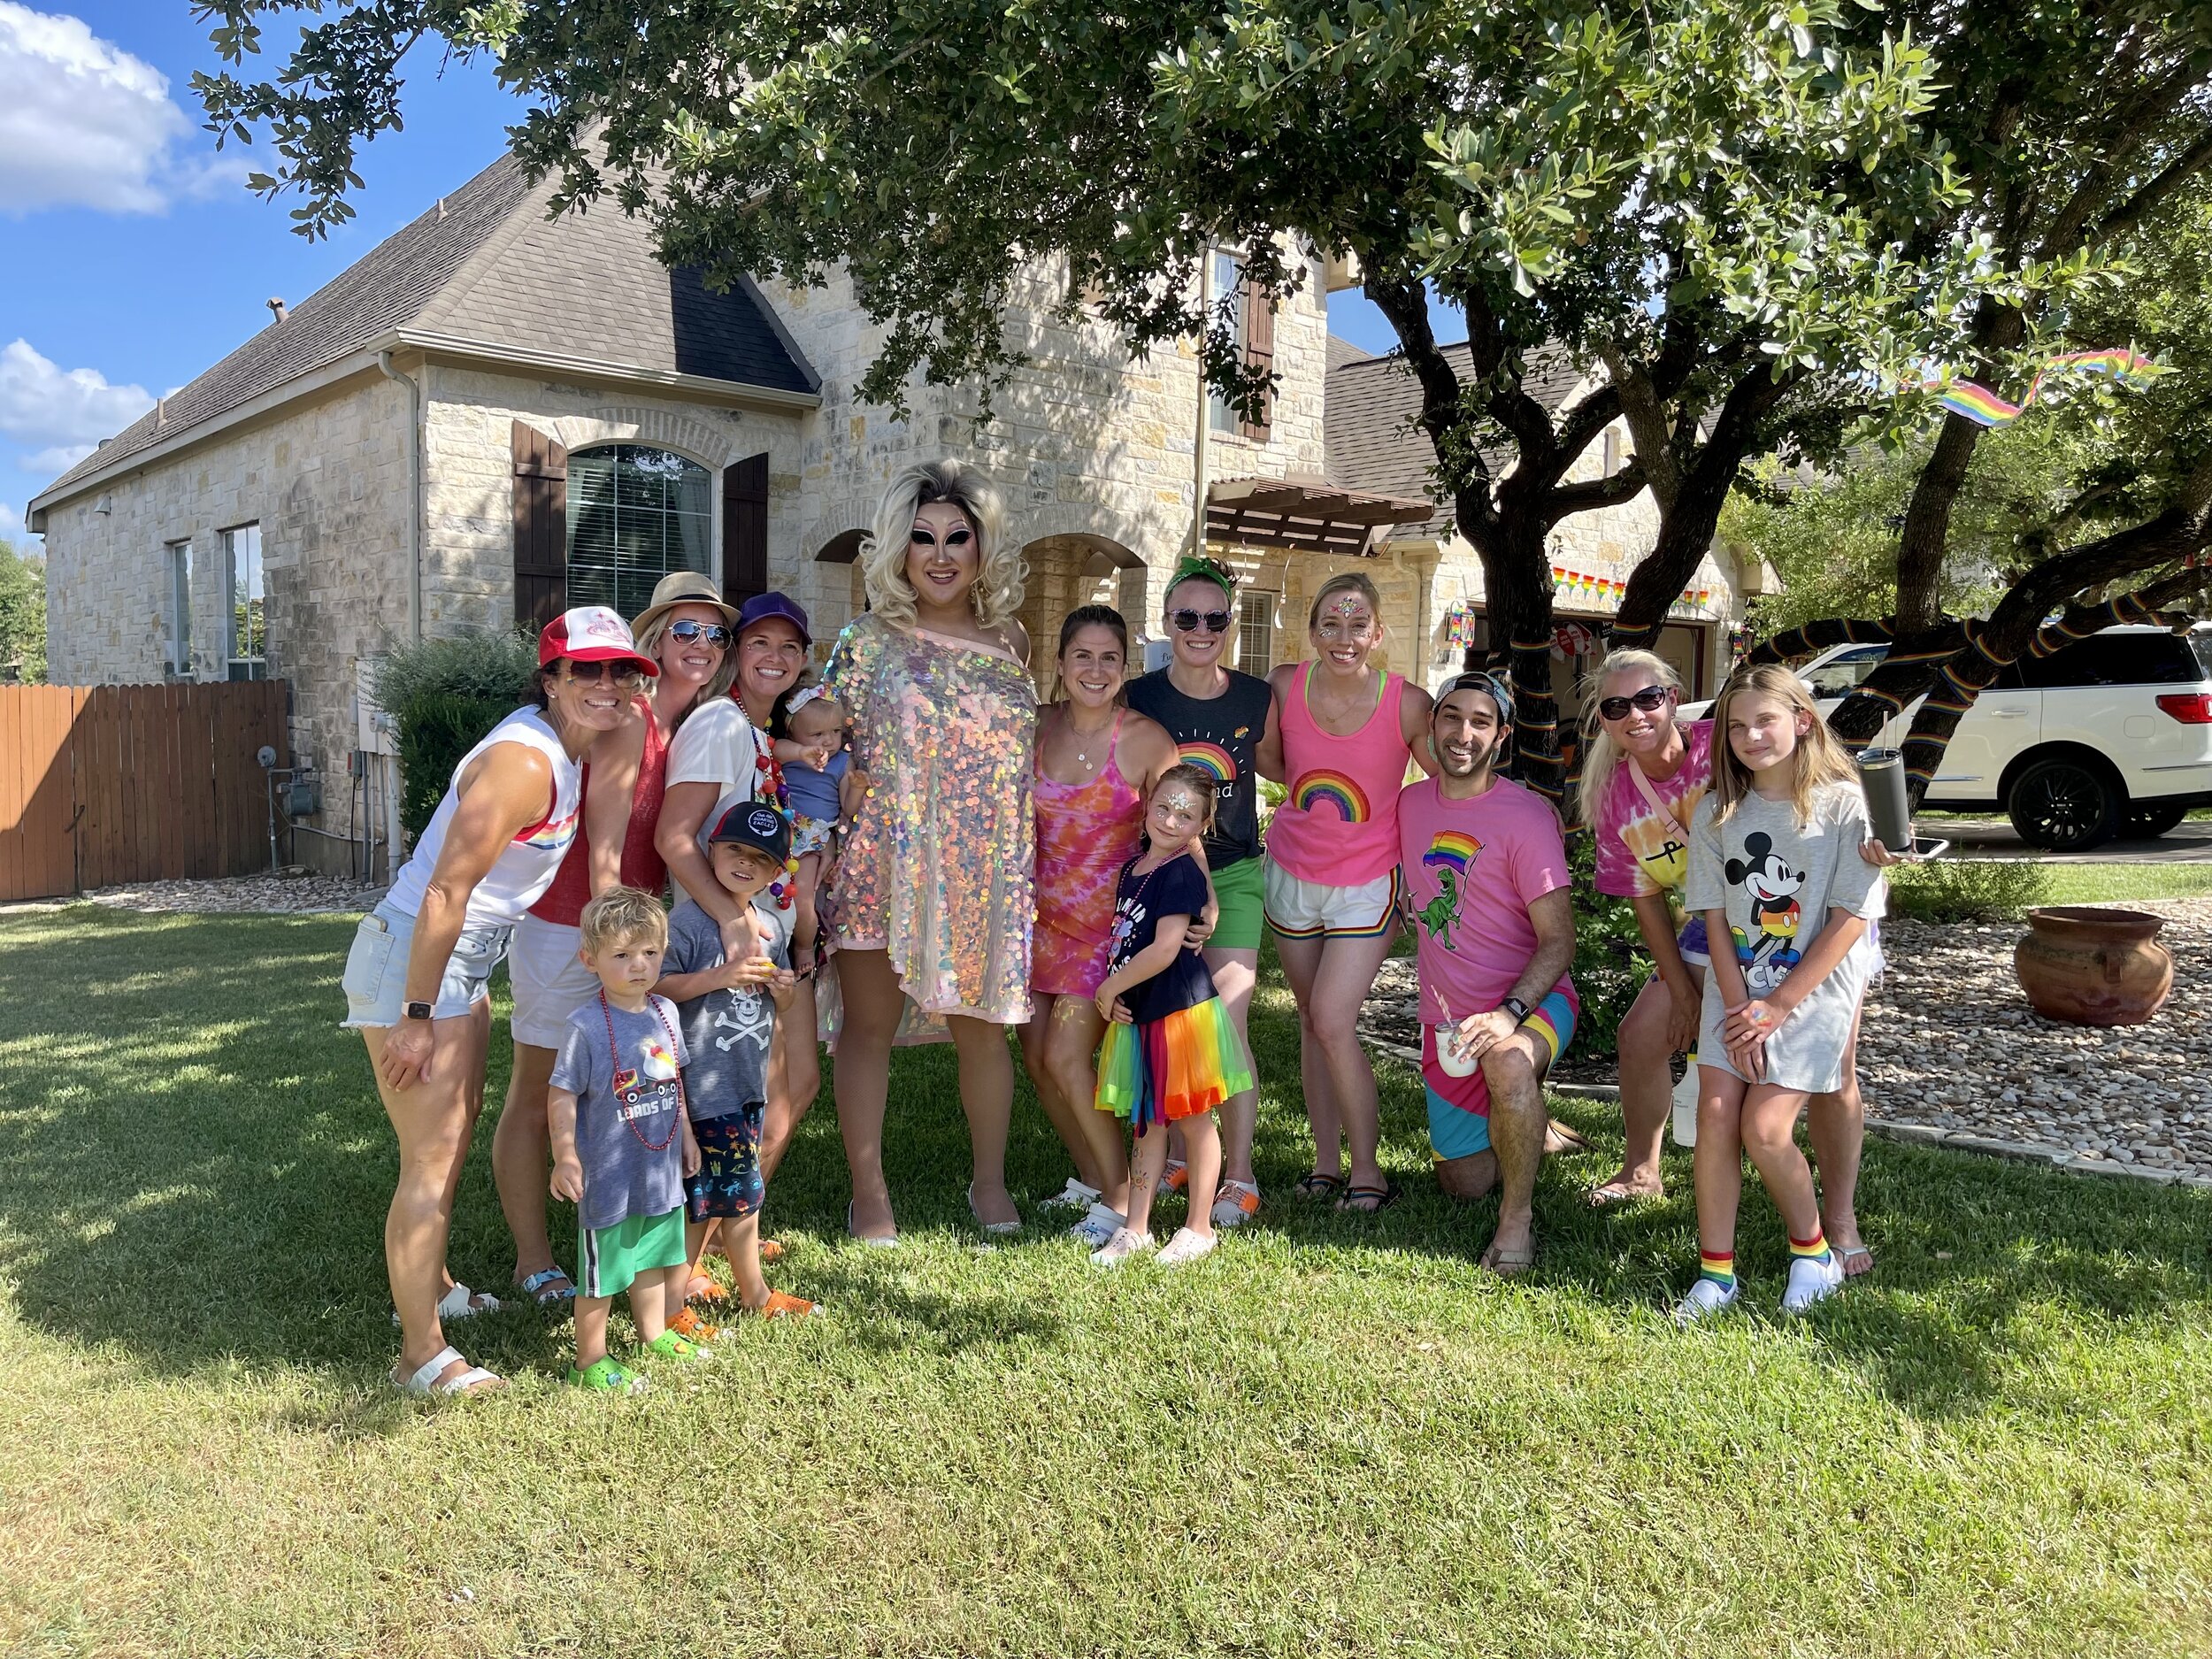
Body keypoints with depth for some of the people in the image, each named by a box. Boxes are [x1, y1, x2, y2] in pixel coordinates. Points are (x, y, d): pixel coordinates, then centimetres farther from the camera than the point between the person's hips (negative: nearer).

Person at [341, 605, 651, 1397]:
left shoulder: (570, 751, 4)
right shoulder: (524, 760, -24)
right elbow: (446, 892, -25)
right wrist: (416, 1018, -23)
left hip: (464, 962, 10)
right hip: (410, 957, -10)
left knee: (456, 1132, 22)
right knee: (432, 1157, -6)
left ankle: (430, 1286, 41)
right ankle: (422, 1354, 3)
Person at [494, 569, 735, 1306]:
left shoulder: (700, 730, 6)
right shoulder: (629, 716, -18)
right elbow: (603, 849, -18)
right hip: (568, 931, -8)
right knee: (537, 1099, 6)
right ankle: (534, 1264, 16)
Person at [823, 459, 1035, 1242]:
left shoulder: (1010, 642, 8)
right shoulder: (868, 640, 0)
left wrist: (1029, 864, 11)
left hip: (985, 871, 2)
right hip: (884, 861, -2)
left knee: (982, 1024, 9)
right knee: (868, 1026, 5)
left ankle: (990, 1182, 28)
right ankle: (868, 1193, 19)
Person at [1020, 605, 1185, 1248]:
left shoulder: (1146, 738, -13)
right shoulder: (1038, 728, 0)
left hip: (1111, 919, -5)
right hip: (1045, 915, 5)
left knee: (1066, 1059, -11)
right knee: (1037, 1058, 8)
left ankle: (1124, 1196, 8)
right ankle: (1092, 1178, 29)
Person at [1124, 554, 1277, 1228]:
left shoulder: (1256, 699, -2)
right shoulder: (1138, 699, -5)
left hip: (1234, 873, -1)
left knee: (1226, 1023, -8)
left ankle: (1239, 1178, 1)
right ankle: (1174, 1155, 25)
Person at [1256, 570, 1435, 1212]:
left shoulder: (1408, 704, -18)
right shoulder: (1284, 687, -11)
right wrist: (1310, 788, -3)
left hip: (1367, 883, -3)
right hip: (1292, 873, 4)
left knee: (1333, 1021, -11)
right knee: (1311, 1020, 11)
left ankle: (1367, 1168, 6)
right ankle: (1325, 1159, 24)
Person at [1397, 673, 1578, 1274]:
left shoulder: (1527, 815, -15)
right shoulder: (1411, 803, 1)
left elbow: (1559, 940, -17)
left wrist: (1509, 1012, -31)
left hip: (1532, 999, -5)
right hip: (1447, 1016, 5)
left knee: (1507, 1065, -41)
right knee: (1462, 1183, 11)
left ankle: (1517, 1216, -18)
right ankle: (1531, 1127, 44)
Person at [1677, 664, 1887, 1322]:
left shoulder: (1843, 804, -8)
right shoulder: (1717, 812, 3)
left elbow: (1851, 917, -11)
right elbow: (1715, 916, 2)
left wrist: (1777, 1006, -13)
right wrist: (1738, 1005, -9)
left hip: (1813, 991, -3)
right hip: (1736, 986, 4)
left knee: (1764, 1128, -11)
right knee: (1715, 1117, -8)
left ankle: (1813, 1248, 15)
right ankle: (1715, 1270, 5)